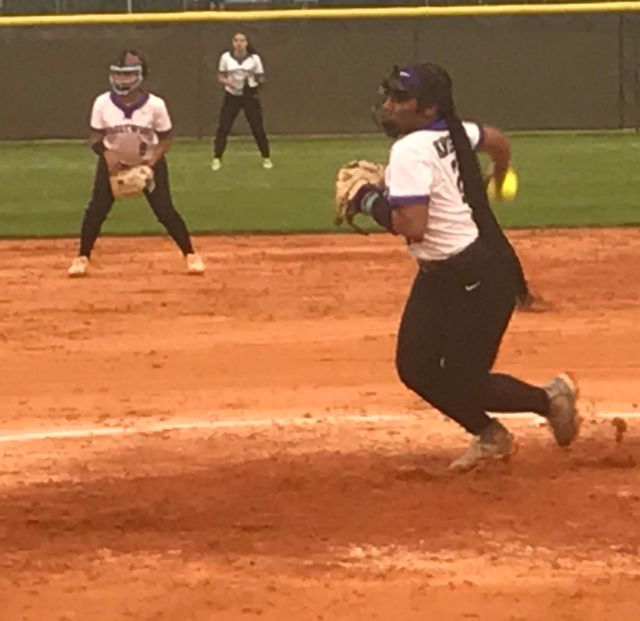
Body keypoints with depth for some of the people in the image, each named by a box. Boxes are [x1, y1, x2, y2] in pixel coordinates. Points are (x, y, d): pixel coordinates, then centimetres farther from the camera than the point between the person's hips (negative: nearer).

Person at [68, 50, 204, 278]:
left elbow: (165, 139, -7)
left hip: (149, 164, -2)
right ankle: (82, 258, 9)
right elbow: (94, 137, -6)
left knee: (165, 210, -4)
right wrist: (106, 154, -26)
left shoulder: (155, 105, -17)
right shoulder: (102, 103, -13)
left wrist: (154, 159, -25)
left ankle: (191, 255, 10)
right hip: (113, 163, 2)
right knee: (96, 209, -5)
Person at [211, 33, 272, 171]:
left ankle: (266, 158, 18)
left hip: (250, 96, -1)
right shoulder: (226, 57, -2)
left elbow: (260, 78, 1)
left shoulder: (254, 58, -4)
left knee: (258, 128, 2)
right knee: (223, 128, -4)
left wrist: (260, 81, -22)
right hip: (232, 97, 1)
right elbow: (220, 77, 5)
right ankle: (217, 159, 8)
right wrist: (227, 81, -17)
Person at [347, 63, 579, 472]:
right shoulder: (453, 131, 3)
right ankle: (489, 436, 27)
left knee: (463, 384, -4)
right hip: (438, 276, 10)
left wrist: (371, 202, -14)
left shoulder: (410, 151, -23)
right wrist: (499, 177, 44)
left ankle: (551, 398, 18)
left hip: (480, 277, -10)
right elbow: (497, 141, 22)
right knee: (416, 368, 10)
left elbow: (412, 227, -32)